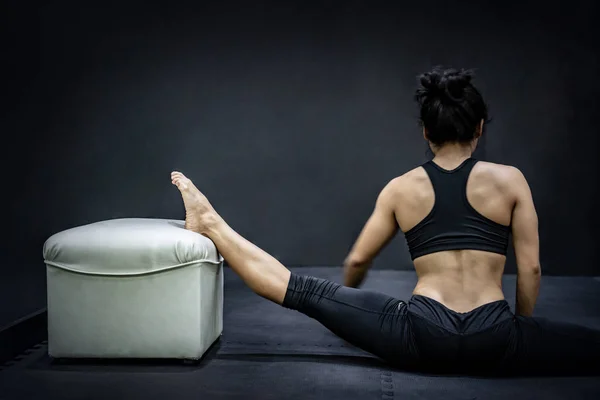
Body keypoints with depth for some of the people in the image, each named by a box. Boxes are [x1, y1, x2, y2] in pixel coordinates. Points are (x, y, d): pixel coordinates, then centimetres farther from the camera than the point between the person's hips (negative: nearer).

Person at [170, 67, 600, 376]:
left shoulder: (401, 188, 9)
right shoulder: (510, 179, 5)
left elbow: (357, 262, 17)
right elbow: (531, 269, 6)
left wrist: (348, 314, 37)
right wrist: (520, 332, 21)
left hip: (422, 336, 1)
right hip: (494, 342, 0)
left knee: (306, 293, 10)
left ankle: (211, 224, 15)